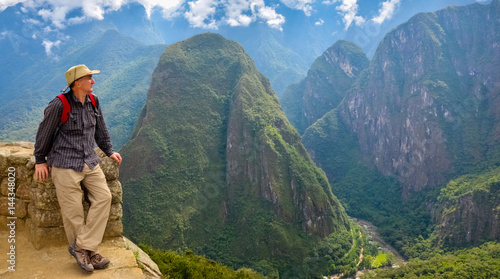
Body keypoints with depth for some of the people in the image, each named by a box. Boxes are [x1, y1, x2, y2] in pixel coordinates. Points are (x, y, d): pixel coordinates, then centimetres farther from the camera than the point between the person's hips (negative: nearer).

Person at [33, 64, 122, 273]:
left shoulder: (93, 101, 5)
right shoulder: (59, 105, -12)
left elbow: (100, 128, 18)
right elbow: (44, 132, -1)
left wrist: (109, 151, 18)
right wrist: (40, 160, 4)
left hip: (90, 162, 6)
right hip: (65, 164, -6)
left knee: (103, 197, -7)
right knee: (72, 210, -1)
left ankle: (82, 248, -1)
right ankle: (88, 253, 14)